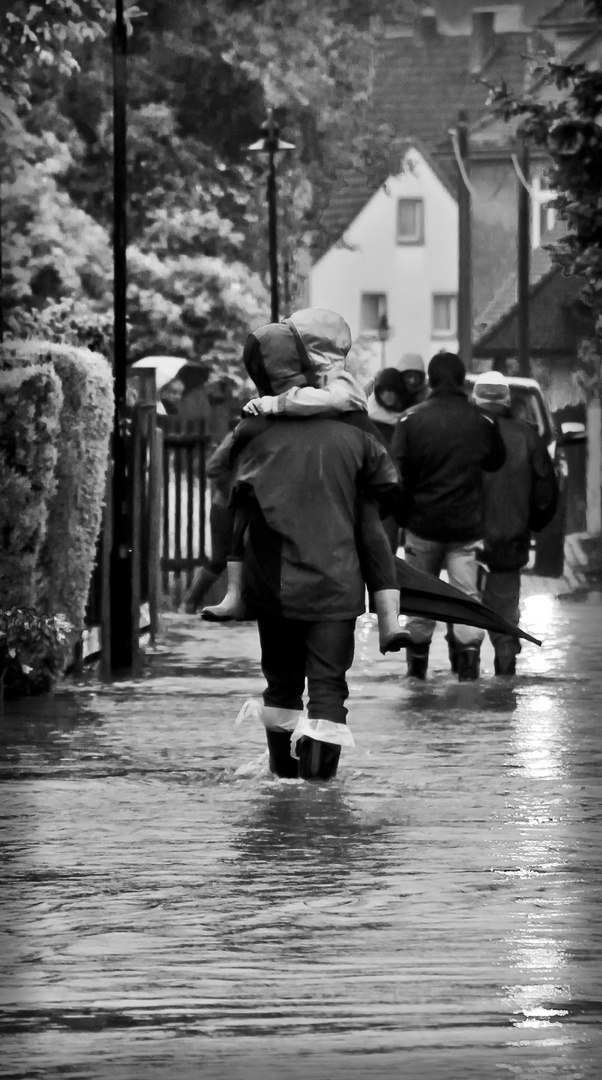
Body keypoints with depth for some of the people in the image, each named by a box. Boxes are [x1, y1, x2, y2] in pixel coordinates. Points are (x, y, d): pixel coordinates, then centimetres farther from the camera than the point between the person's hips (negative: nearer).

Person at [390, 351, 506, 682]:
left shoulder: (410, 420, -7)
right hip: (467, 524, 0)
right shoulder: (482, 422, -3)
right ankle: (469, 661, -7)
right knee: (466, 592, 3)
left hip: (423, 522, 0)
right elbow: (496, 461, 13)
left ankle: (418, 663, 17)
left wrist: (401, 514, 4)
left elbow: (397, 472, -7)